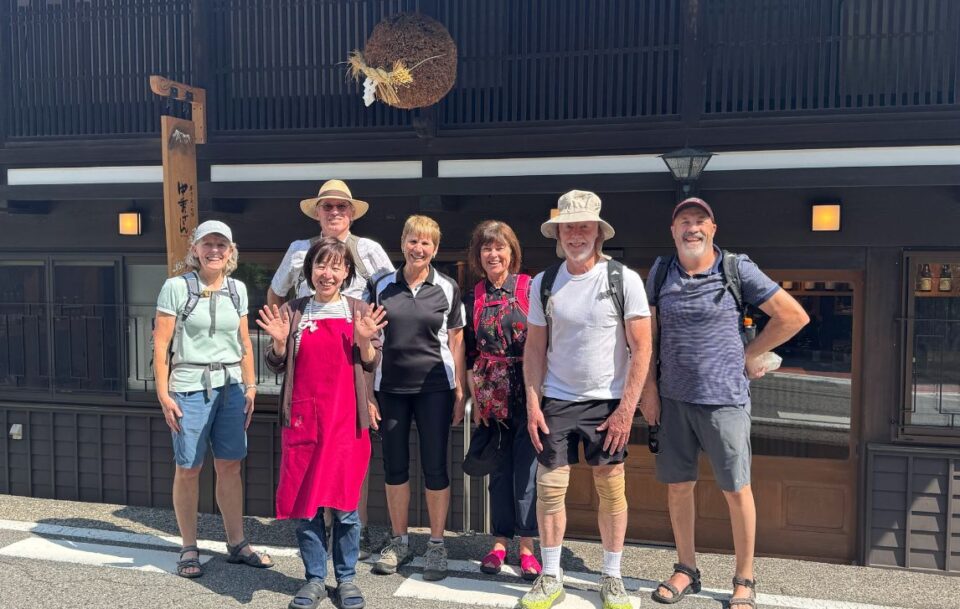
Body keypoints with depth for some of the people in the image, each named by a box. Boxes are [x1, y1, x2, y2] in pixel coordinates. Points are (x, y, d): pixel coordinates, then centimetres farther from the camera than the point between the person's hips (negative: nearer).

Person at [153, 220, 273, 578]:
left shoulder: (237, 289, 8)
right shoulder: (177, 287, -5)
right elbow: (161, 345, -6)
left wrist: (250, 386, 10)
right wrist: (163, 393, -10)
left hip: (231, 387, 4)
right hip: (190, 389, -4)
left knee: (230, 466, 9)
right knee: (188, 468, 4)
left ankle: (236, 544, 20)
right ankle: (189, 549, 17)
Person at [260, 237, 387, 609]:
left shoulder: (360, 312, 3)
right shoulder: (293, 312, 4)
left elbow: (371, 365, 5)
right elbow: (277, 367, 8)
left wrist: (365, 341, -12)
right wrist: (280, 342, -10)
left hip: (345, 421, -1)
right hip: (303, 419, 1)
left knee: (344, 502, 4)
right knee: (305, 503, 6)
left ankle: (346, 578, 20)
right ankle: (314, 579, 20)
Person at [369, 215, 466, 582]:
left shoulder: (447, 288, 0)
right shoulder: (382, 287, 3)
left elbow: (456, 342, 3)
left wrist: (460, 392, -2)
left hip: (434, 388, -2)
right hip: (391, 388, 2)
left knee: (435, 467, 3)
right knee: (394, 466, 10)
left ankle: (437, 545, 18)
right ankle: (399, 541, 25)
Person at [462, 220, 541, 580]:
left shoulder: (530, 288, -4)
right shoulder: (472, 299, 7)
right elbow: (470, 355, 10)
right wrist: (475, 400, 6)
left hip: (527, 392, -3)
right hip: (492, 396, 3)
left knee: (526, 467, 0)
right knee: (499, 468, 10)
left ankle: (526, 544, 11)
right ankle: (500, 541, 20)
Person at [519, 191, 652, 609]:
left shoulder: (624, 280, -6)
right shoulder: (544, 284, 3)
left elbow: (641, 347, -7)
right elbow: (534, 348, 6)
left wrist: (626, 408, -11)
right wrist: (532, 405, -1)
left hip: (608, 403, -2)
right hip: (556, 401, 2)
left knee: (611, 491, 5)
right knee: (549, 488, 2)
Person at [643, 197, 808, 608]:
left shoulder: (737, 269, -5)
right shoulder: (661, 271, 5)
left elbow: (794, 316, 0)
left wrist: (750, 355, 1)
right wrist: (649, 387, 6)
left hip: (724, 398, -3)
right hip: (673, 398, 3)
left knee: (736, 489, 5)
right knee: (677, 486, 10)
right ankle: (686, 570, 27)